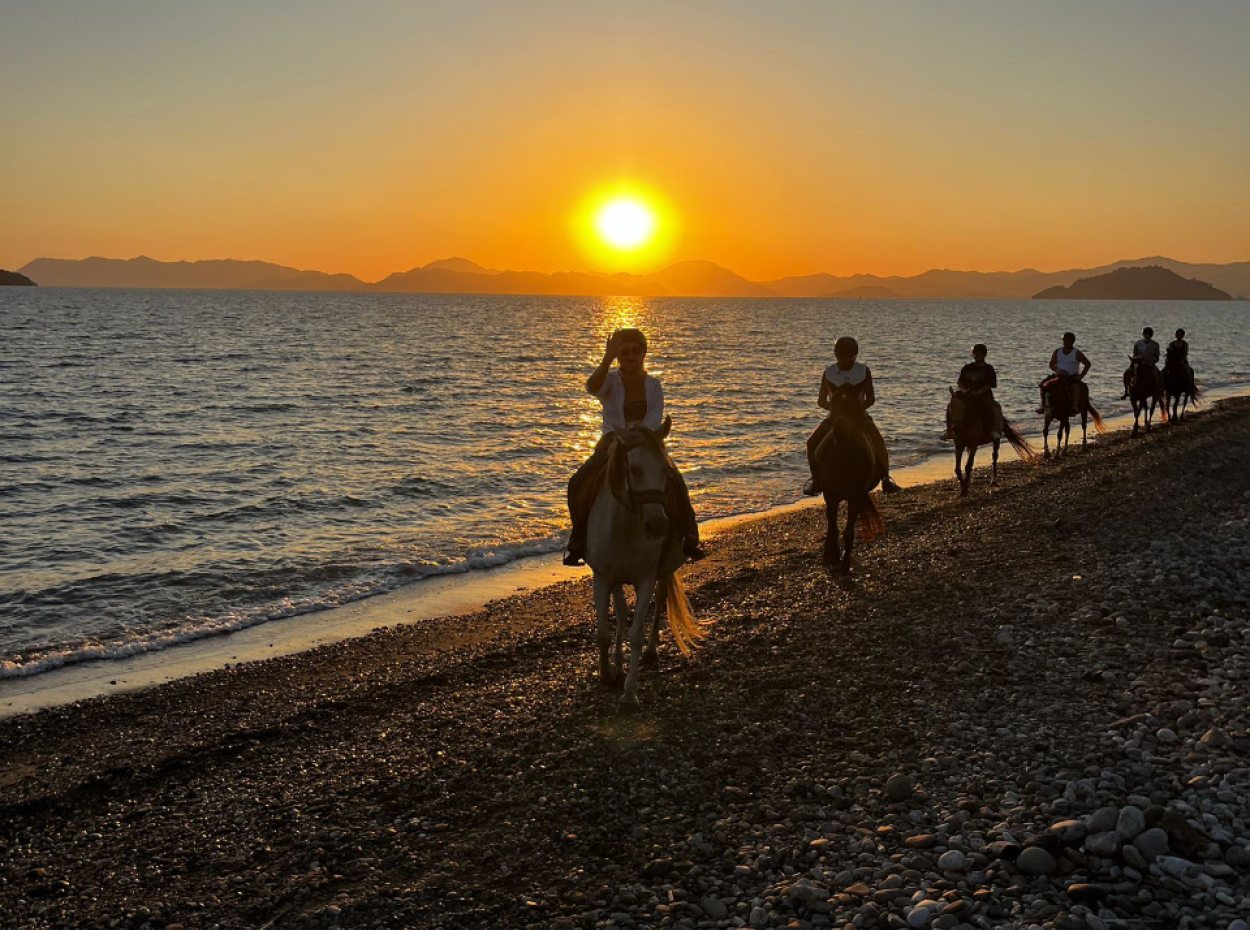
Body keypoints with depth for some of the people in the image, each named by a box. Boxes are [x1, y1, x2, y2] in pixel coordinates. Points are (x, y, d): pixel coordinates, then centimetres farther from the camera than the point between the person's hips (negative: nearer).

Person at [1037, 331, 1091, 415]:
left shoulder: (1077, 353, -2)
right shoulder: (1057, 352, 7)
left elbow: (1087, 364, 1)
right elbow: (1051, 365, 7)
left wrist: (1081, 375, -9)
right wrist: (1057, 370, -15)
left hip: (1073, 377, -4)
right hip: (1059, 376, 4)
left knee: (1076, 386, -38)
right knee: (1043, 385, -16)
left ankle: (1075, 406, -40)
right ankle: (1043, 405, -12)